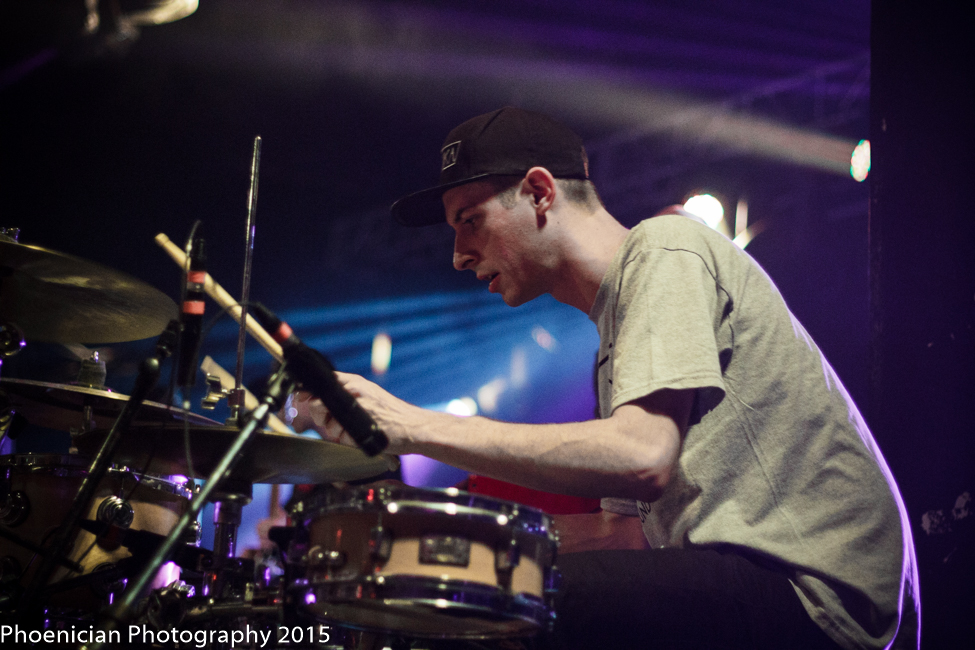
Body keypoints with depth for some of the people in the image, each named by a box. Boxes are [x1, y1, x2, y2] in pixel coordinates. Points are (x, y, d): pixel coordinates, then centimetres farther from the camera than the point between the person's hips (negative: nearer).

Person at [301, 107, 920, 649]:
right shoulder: (617, 314, 22)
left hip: (815, 589, -9)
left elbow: (642, 457, -22)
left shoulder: (664, 248, -5)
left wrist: (417, 426, -20)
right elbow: (640, 527, 18)